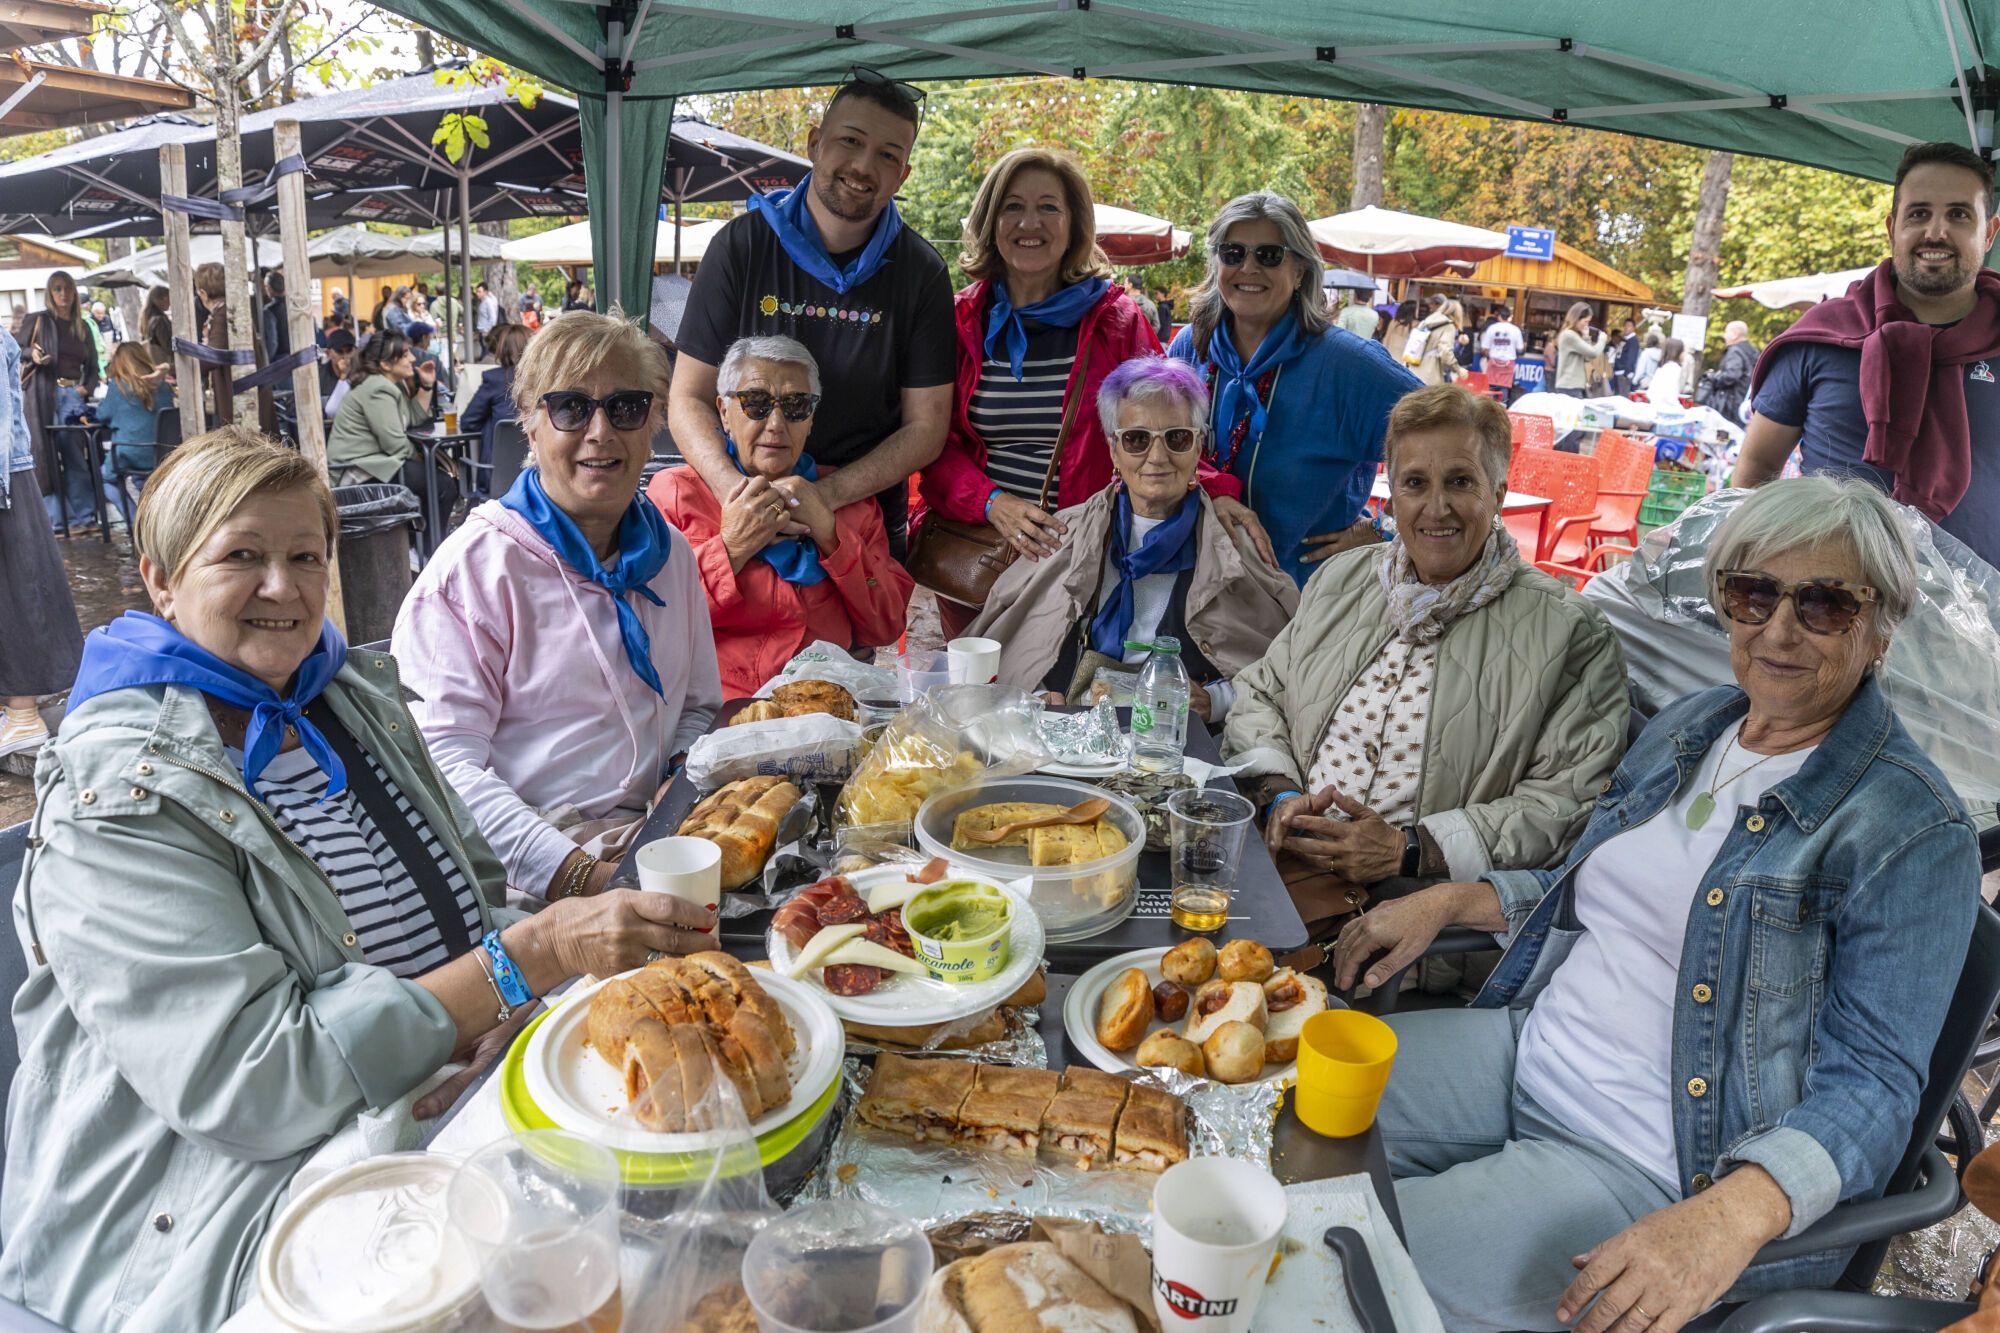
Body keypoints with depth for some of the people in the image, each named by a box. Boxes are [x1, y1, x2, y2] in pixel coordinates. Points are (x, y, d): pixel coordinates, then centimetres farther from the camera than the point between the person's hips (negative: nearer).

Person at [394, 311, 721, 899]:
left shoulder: (670, 552, 13)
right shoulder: (478, 563, -6)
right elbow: (442, 758, -14)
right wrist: (576, 873, -24)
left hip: (651, 840, 6)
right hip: (525, 870, -6)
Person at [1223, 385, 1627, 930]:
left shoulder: (1568, 633, -2)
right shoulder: (1342, 578, 15)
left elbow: (1570, 801, -8)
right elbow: (1260, 694, 19)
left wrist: (1408, 850, -15)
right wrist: (1281, 794, -1)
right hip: (1278, 858, 5)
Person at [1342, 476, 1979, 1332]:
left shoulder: (1912, 830, -13)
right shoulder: (1686, 728, 8)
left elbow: (1873, 1084, -16)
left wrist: (1729, 1215, -33)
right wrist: (1448, 900, 4)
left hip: (1650, 1173, -7)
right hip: (1526, 1050, 7)